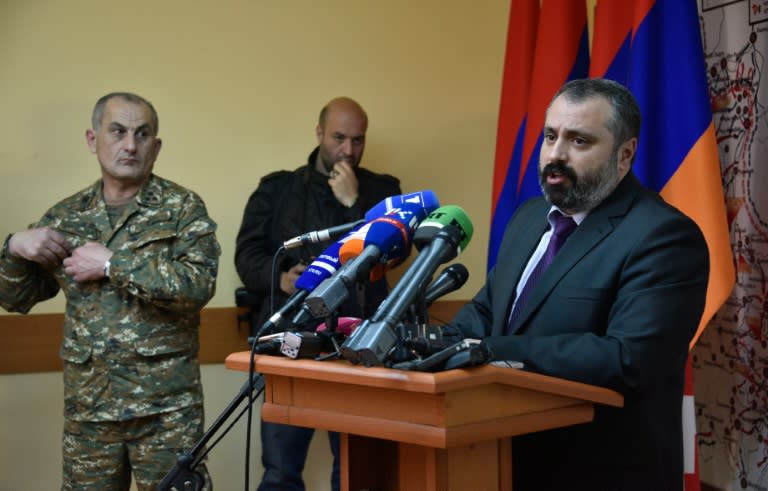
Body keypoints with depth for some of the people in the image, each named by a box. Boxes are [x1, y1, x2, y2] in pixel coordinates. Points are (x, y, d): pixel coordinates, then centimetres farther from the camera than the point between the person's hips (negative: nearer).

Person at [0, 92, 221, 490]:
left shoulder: (183, 208, -2)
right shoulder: (65, 217, 8)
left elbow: (198, 285, -17)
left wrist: (111, 264, -16)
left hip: (165, 404, -3)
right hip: (87, 405, 4)